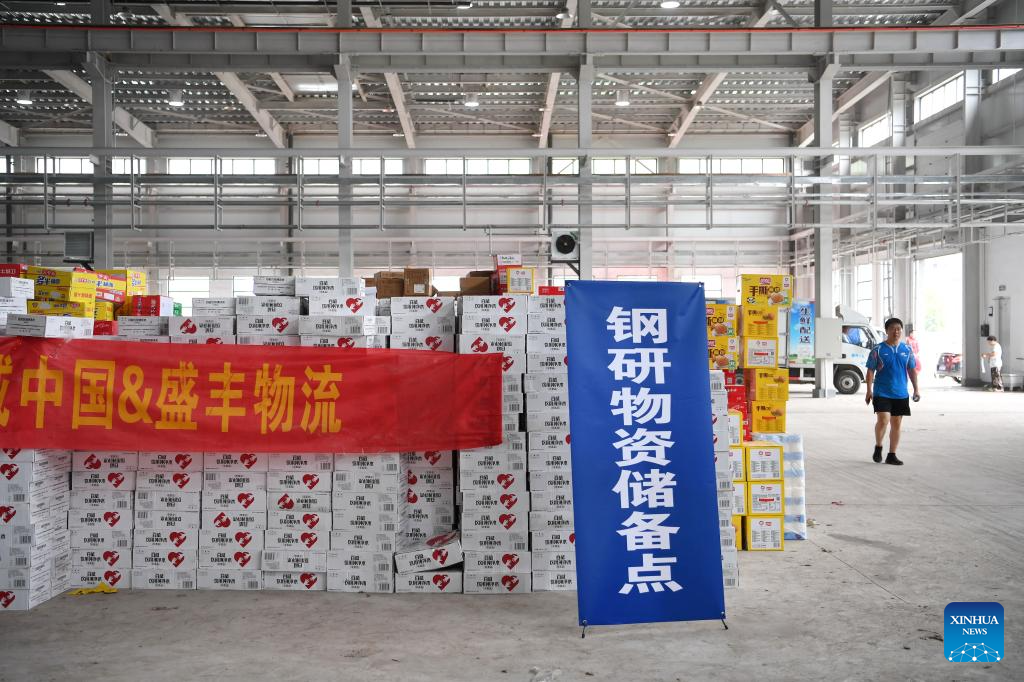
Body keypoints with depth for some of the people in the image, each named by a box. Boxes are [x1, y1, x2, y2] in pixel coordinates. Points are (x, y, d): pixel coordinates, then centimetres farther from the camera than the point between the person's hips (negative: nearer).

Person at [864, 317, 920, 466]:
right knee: (883, 420, -16)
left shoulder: (907, 350, 7)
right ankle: (878, 447, 9)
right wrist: (869, 391, -9)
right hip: (882, 393, -4)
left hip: (901, 394, 4)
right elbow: (870, 371, -4)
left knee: (896, 424, 7)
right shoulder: (878, 350, -4)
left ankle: (891, 455, 16)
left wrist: (916, 389, 8)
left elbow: (912, 370, 13)